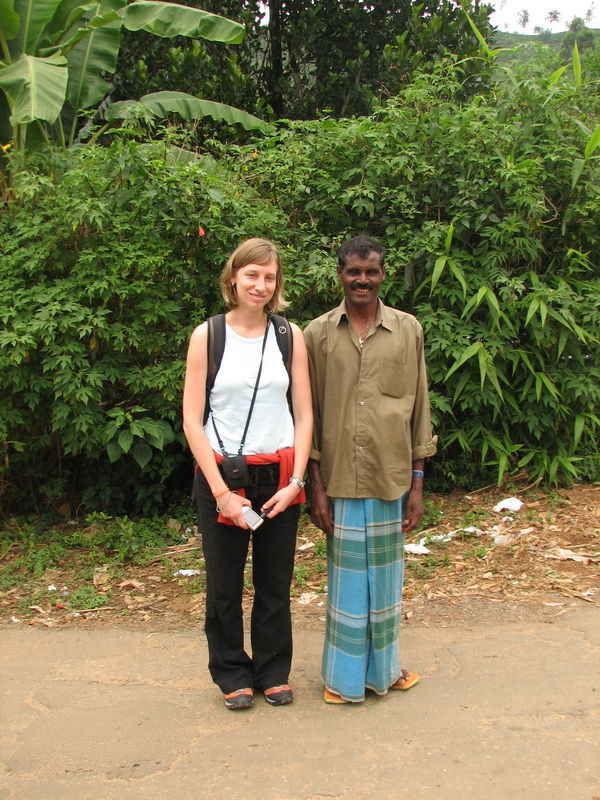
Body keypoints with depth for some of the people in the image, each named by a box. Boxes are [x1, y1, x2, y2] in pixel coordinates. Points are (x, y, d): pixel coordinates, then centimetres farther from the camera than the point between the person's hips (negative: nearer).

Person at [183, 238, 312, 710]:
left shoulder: (290, 334, 4)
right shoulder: (208, 335, -2)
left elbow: (304, 415, 4)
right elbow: (192, 420, -5)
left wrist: (296, 481, -7)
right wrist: (221, 491, -11)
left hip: (279, 474, 2)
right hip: (220, 475, -1)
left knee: (275, 582, 10)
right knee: (225, 583, 9)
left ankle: (273, 672, 30)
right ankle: (233, 674, 30)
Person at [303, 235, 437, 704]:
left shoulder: (408, 329, 3)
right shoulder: (317, 333, 1)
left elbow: (418, 408, 5)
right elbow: (310, 414, 2)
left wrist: (417, 483, 2)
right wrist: (317, 487, -2)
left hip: (391, 477, 1)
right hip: (340, 479, -1)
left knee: (386, 577, 13)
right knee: (346, 577, 9)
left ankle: (384, 667, 33)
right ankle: (345, 675, 26)